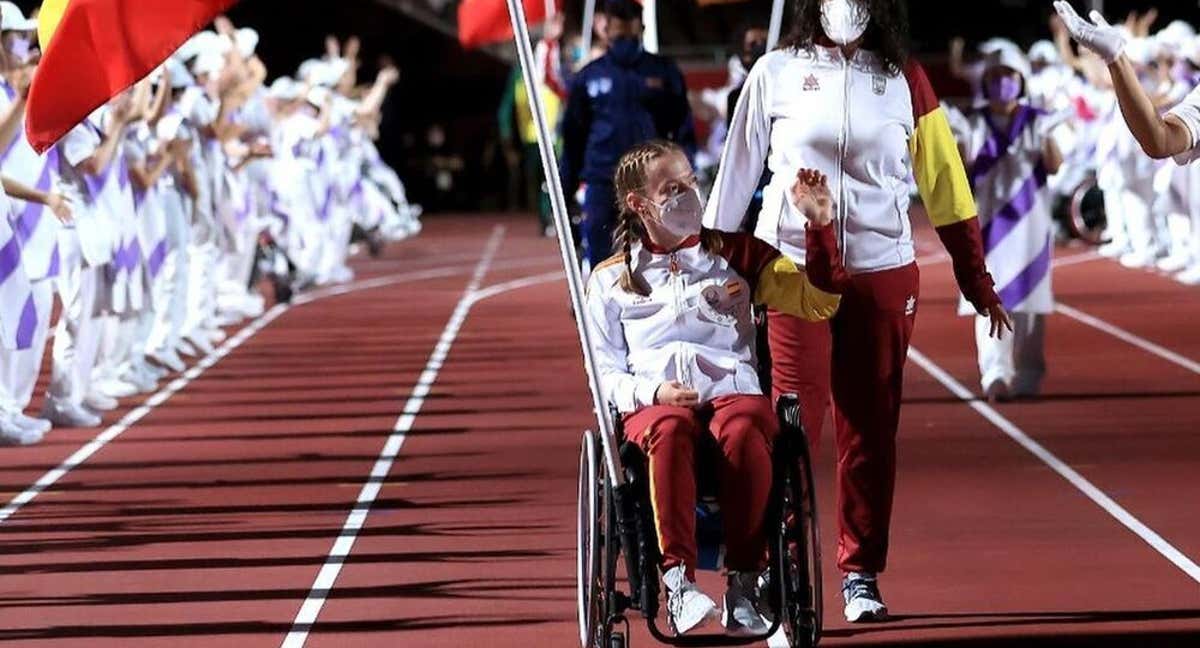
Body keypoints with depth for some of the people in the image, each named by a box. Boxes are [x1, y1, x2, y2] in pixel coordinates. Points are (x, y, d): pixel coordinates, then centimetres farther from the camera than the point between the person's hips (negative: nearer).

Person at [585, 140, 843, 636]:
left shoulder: (735, 254, 22)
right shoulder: (610, 280, 20)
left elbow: (819, 302, 15)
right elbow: (606, 376, 14)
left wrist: (820, 226, 3)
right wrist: (652, 393, -7)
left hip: (733, 389, 0)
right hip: (652, 403, 0)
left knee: (743, 431, -38)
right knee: (669, 432, -39)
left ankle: (743, 583, -35)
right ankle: (678, 582, -45)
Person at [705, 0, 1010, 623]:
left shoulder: (903, 81, 7)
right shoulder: (777, 73, 4)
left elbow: (945, 184, 9)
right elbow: (737, 171, 7)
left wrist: (977, 282, 7)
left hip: (881, 274, 2)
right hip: (794, 271, -1)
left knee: (871, 427, 4)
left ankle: (861, 573, 14)